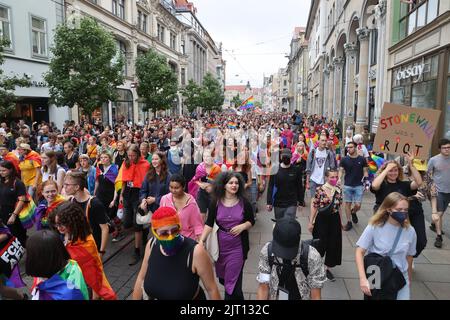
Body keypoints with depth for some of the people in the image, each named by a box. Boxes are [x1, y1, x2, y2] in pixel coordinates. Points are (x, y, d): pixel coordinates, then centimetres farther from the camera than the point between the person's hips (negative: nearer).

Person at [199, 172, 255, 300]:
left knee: (233, 280, 0)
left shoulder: (244, 202, -7)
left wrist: (243, 226, -18)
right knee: (223, 278, 18)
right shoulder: (215, 203, -6)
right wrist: (201, 240, -18)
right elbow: (209, 224, -6)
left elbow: (251, 221, 3)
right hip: (220, 245, 2)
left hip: (237, 247, -2)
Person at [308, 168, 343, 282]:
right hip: (322, 219, -4)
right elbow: (314, 206, -8)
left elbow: (339, 207, 9)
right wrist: (311, 222, -7)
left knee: (333, 244, 10)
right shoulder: (320, 190, -12)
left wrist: (340, 222, 14)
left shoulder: (338, 190, 0)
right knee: (321, 244, 5)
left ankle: (328, 268, 29)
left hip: (334, 220, 4)